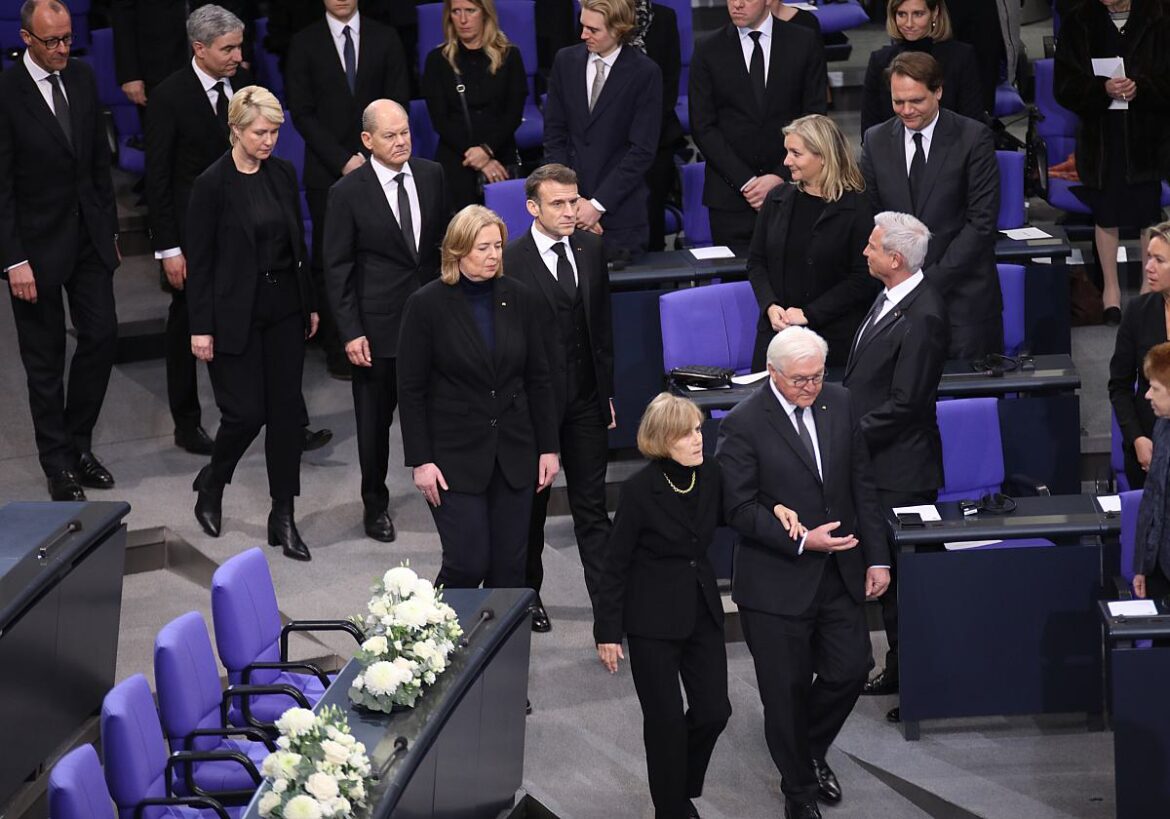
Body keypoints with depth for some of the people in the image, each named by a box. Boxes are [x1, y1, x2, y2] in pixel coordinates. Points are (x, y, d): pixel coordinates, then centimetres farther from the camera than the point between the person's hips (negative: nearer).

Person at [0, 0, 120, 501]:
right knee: (45, 359, 5)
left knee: (102, 337, 5)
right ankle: (58, 465, 16)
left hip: (89, 234, 5)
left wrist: (110, 227, 12)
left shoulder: (82, 78, 2)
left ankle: (79, 443, 23)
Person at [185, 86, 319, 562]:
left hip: (285, 310, 5)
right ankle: (210, 486, 24)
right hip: (236, 316, -5)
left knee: (287, 409, 4)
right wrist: (200, 328, -10)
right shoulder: (213, 184, -12)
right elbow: (199, 261, -9)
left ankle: (283, 517, 12)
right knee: (246, 412, -5)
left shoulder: (283, 174, 4)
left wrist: (310, 304, 12)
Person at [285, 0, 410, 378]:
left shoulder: (385, 38, 8)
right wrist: (343, 160, -9)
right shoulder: (305, 42, 3)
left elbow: (397, 103, 6)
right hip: (327, 172, -1)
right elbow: (302, 112, 0)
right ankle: (338, 352, 5)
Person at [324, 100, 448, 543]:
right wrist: (351, 332, -11)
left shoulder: (431, 175, 1)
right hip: (378, 323, -3)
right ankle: (375, 504, 26)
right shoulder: (348, 193, -11)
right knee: (375, 420, 9)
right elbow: (337, 268, -7)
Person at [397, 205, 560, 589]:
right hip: (455, 456, -4)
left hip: (513, 453, 4)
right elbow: (410, 391, -5)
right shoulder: (427, 305, -7)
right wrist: (420, 461, -10)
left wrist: (548, 448, 7)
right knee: (468, 564, -7)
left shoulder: (520, 299, 4)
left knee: (509, 568, 5)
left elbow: (538, 379, 10)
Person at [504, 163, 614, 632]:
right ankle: (527, 593, 27)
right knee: (531, 504, 11)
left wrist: (608, 391, 10)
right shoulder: (510, 261, -14)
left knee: (592, 504, 8)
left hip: (585, 398, 4)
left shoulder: (590, 249, 3)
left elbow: (602, 323, 10)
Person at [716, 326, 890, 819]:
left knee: (850, 669, 11)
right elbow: (739, 508, -15)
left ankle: (811, 752, 40)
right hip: (777, 582, -5)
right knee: (787, 689, 7)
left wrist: (877, 557, 5)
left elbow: (862, 484, 7)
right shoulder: (744, 424, -16)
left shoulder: (839, 403, 0)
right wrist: (800, 541, -24)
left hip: (839, 573, 5)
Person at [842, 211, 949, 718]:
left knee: (904, 574, -1)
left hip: (900, 470, -10)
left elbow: (904, 404, -22)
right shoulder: (893, 298, 7)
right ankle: (899, 669, 30)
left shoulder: (922, 316, -23)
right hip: (875, 462, 10)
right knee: (885, 568, 18)